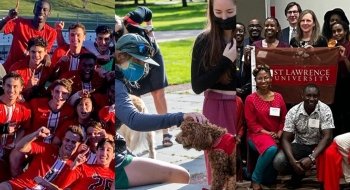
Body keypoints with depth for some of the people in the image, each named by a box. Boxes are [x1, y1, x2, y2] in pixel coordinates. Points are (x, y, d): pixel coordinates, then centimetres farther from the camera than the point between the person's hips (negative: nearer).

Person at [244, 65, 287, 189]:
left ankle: (266, 177, 14)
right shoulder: (251, 99, -4)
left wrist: (279, 134, -7)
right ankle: (256, 179, -16)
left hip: (276, 135, 3)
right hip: (258, 134, -3)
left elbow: (284, 119, 10)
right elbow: (251, 124, -5)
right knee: (271, 149, -39)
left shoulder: (278, 97, 8)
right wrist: (268, 133, -15)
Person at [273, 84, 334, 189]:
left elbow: (327, 136, -21)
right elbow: (285, 139, -13)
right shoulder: (293, 112, -12)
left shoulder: (325, 110, -15)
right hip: (299, 145, 1)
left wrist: (311, 158, -34)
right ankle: (298, 174, 7)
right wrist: (292, 160, -31)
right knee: (278, 162, -25)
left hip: (318, 146, -1)